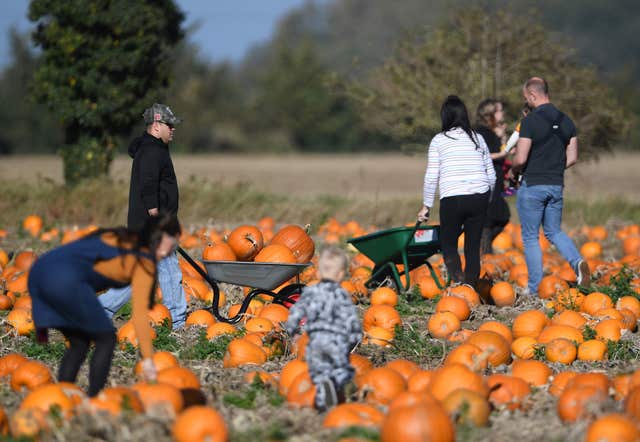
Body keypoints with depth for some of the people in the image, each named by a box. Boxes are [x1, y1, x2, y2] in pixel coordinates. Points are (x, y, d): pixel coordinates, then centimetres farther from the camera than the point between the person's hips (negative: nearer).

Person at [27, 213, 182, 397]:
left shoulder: (119, 238, 26)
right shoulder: (144, 261, 4)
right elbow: (139, 313, -2)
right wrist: (148, 359, 0)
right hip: (65, 280, -8)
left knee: (79, 343, 19)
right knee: (106, 339, 7)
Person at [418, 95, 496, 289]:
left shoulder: (439, 140, 2)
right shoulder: (478, 138, 12)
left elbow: (432, 177, 0)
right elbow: (491, 175, 13)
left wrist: (426, 205, 9)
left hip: (452, 200, -3)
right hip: (479, 197, 3)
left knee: (448, 244, 8)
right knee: (473, 246, 10)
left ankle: (458, 282, -14)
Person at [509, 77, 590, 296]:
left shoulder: (530, 121, -15)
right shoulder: (566, 121, 5)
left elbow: (521, 159, -18)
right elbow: (572, 158, 8)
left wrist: (513, 171, 3)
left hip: (532, 186, -6)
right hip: (556, 185, 6)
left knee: (530, 237, 5)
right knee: (554, 231, 19)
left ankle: (535, 288, 5)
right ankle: (577, 261, -8)